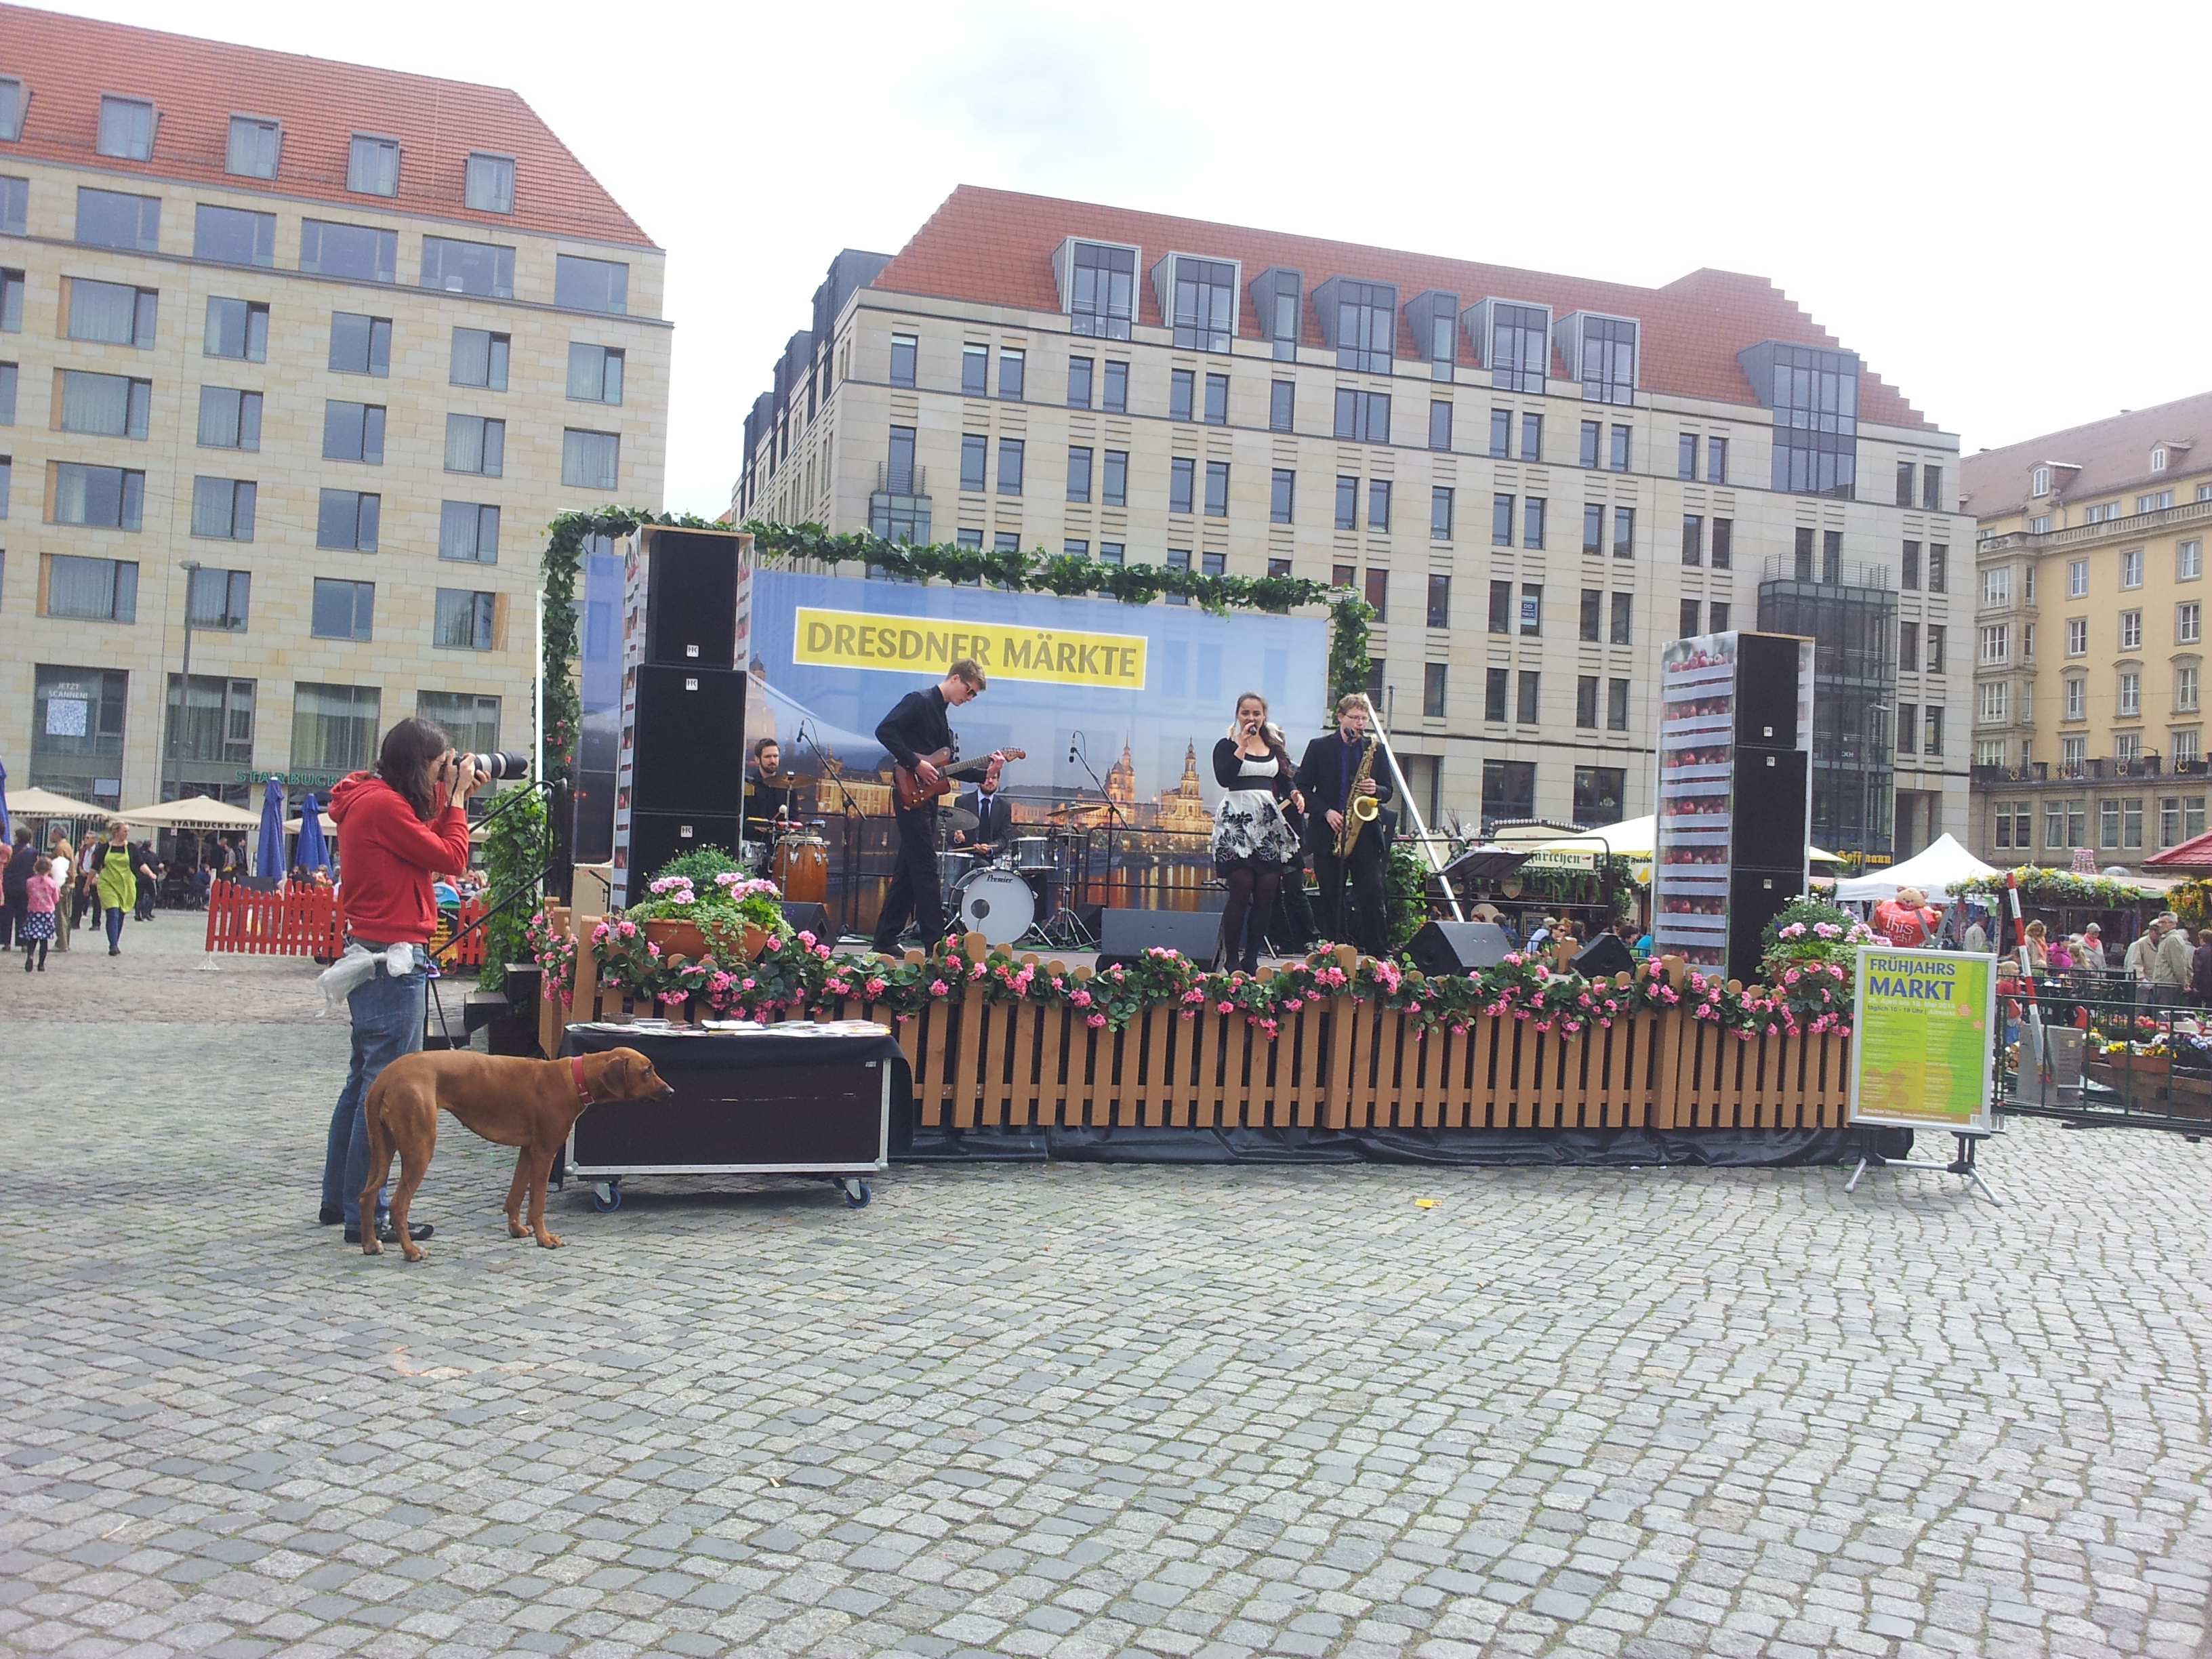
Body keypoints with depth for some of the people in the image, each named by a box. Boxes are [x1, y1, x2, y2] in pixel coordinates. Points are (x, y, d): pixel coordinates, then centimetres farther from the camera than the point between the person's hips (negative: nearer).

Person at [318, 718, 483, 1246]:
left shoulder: (374, 800, 14)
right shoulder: (383, 805, -16)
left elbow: (427, 843, 13)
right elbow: (451, 858, -13)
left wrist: (451, 797, 8)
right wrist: (456, 797, -4)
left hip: (370, 952, 11)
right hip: (392, 954, -11)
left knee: (364, 1078, 18)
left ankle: (339, 1198, 28)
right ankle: (365, 1215, -2)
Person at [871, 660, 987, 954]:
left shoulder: (942, 716, 20)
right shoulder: (920, 701, -8)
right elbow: (884, 730, -19)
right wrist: (915, 764, -21)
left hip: (926, 799, 10)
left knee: (909, 872, 10)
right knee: (926, 869, -9)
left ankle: (885, 941, 14)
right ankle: (935, 942, -7)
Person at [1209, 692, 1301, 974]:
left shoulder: (1275, 749, 18)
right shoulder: (1227, 746, 3)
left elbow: (1283, 784, 18)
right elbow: (1223, 778, -14)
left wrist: (1293, 794, -3)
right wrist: (1242, 746, -12)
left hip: (1269, 824, 5)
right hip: (1237, 823, -5)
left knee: (1266, 893, -1)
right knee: (1241, 891, -11)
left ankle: (1251, 959, 6)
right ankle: (1231, 959, -4)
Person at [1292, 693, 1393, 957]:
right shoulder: (1319, 747, 5)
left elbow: (1388, 791, 14)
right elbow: (1302, 788, 1)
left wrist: (1376, 791, -10)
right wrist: (1326, 812, -12)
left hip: (1364, 833, 1)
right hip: (1327, 834, -1)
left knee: (1372, 895, -7)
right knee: (1331, 899, 3)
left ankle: (1375, 955, -2)